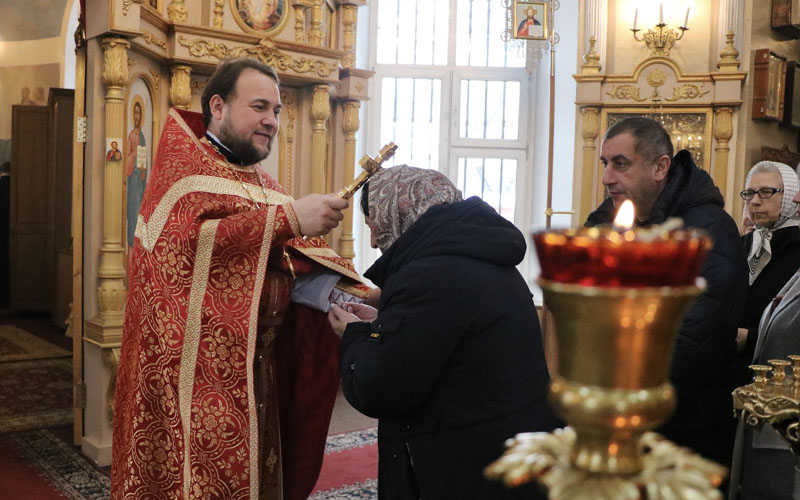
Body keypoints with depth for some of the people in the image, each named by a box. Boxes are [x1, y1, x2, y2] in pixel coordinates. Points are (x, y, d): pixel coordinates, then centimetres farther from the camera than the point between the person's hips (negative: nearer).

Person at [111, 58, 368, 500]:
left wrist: (337, 292, -14)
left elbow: (294, 264, 6)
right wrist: (287, 218, -26)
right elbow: (182, 242, -24)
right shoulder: (183, 165, -5)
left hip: (258, 371, 7)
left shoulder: (262, 184, 16)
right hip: (198, 373, -6)